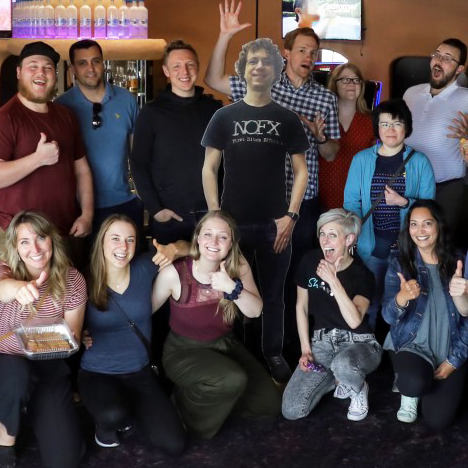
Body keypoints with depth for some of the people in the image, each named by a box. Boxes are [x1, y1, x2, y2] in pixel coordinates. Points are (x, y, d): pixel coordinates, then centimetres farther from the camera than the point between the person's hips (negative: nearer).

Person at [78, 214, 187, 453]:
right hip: (96, 373, -3)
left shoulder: (144, 268, -7)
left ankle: (127, 408, 20)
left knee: (174, 445, -7)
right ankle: (105, 424, 2)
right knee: (113, 415, -38)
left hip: (140, 372, 3)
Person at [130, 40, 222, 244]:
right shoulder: (151, 112, 0)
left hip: (211, 213, 2)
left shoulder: (214, 108, 6)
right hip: (168, 217, -2)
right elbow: (139, 165, -2)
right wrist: (155, 209, -9)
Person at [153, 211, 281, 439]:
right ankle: (187, 402, -3)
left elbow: (255, 311, -14)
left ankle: (213, 395, 19)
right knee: (233, 379, -33)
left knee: (270, 404, -1)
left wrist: (233, 288, -31)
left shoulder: (238, 267, -10)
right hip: (183, 350, -5)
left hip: (225, 345, 5)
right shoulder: (174, 273, -22)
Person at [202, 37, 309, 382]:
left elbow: (301, 170, 3)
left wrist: (291, 215, -9)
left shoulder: (287, 118, 4)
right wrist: (215, 215, -9)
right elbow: (209, 168, 1)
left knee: (273, 294, 11)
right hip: (233, 222, 0)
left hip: (275, 223, 0)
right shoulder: (225, 117, 4)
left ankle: (274, 354, 27)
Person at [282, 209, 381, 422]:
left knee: (342, 364, -43)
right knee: (291, 410, -15)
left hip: (358, 343, -3)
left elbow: (354, 321, -28)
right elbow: (301, 306, 8)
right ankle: (338, 378, 14)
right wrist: (305, 349, 2)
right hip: (322, 341, 4)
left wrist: (333, 281, -33)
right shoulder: (310, 261, -3)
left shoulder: (362, 275, -12)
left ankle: (359, 390, -3)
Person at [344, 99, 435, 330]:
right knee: (367, 306, 8)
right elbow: (351, 202, 1)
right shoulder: (361, 160, 4)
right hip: (371, 246, 1)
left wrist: (403, 202, -18)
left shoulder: (420, 162, 1)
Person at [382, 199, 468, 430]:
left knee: (438, 419, -14)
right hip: (411, 345, -1)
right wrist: (402, 298, -38)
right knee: (416, 382, -34)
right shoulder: (399, 264, -4)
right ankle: (408, 392, 5)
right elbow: (388, 317, -15)